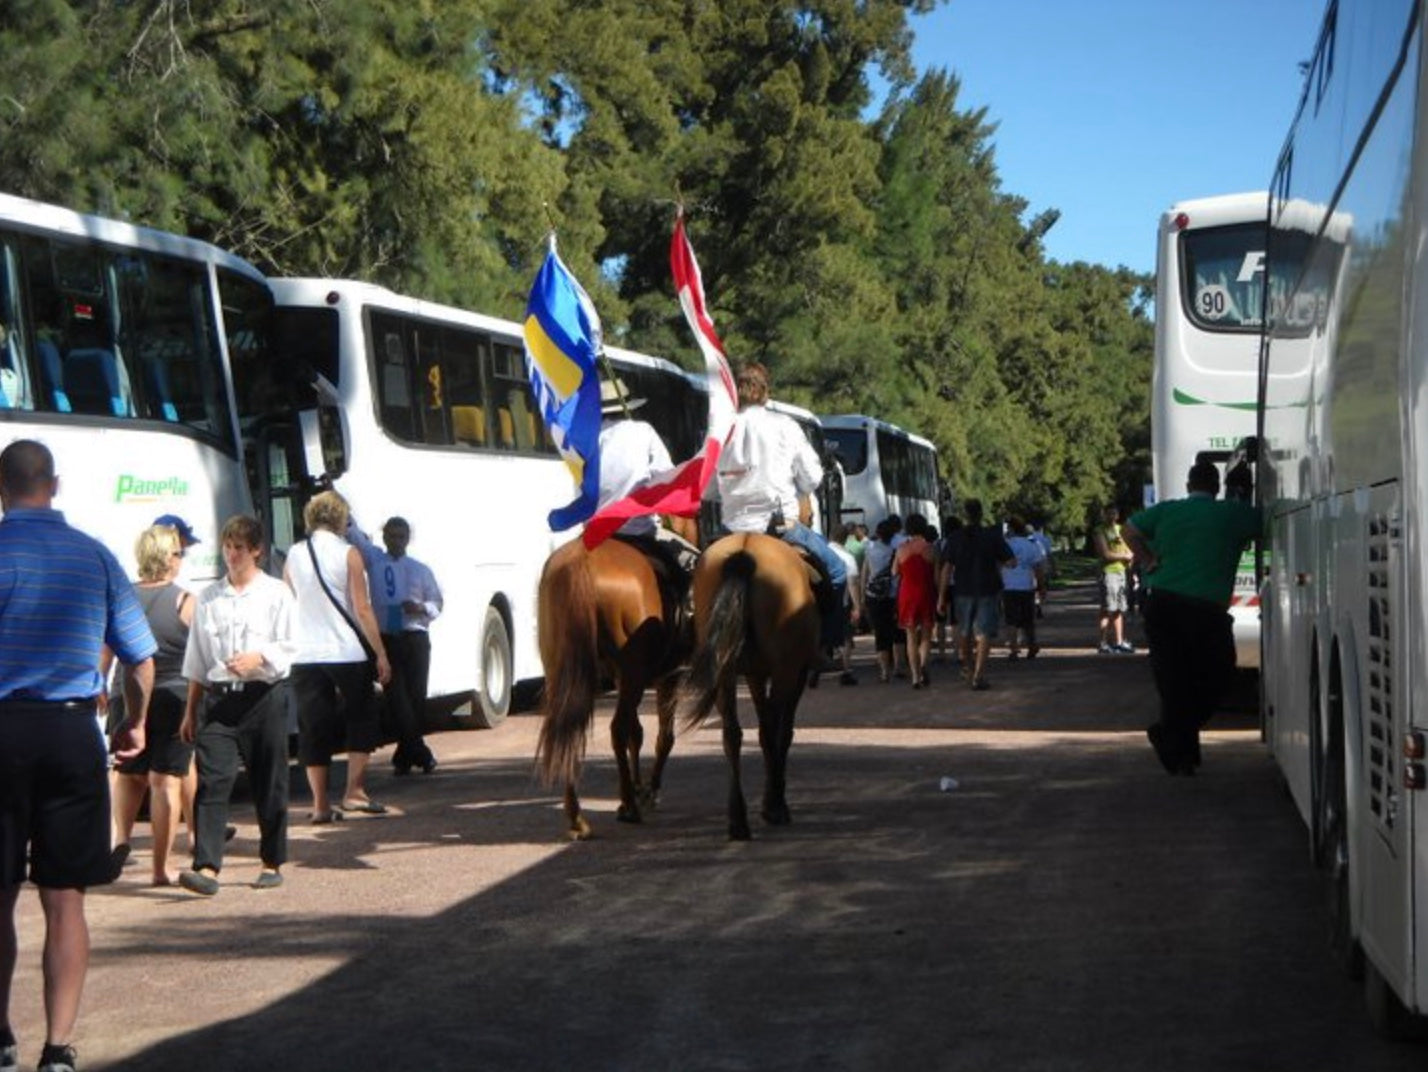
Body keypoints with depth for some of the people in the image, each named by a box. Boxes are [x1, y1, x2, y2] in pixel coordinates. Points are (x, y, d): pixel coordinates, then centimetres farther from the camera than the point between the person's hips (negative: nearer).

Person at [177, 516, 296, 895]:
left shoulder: (277, 594, 3)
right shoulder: (209, 598, 13)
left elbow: (288, 647, -2)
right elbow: (197, 660, 16)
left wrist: (257, 659, -21)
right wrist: (191, 710, 14)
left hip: (263, 695, -2)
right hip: (217, 697, 2)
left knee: (269, 784, 5)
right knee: (212, 781, -10)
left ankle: (272, 864, 19)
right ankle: (206, 867, -17)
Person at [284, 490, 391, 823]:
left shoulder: (293, 556, 5)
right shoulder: (348, 554, -7)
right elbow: (362, 609, -8)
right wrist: (381, 654, -4)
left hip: (304, 655, 3)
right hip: (347, 653, -3)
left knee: (314, 727, 7)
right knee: (361, 720, 11)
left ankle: (320, 804, 7)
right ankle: (354, 791, 3)